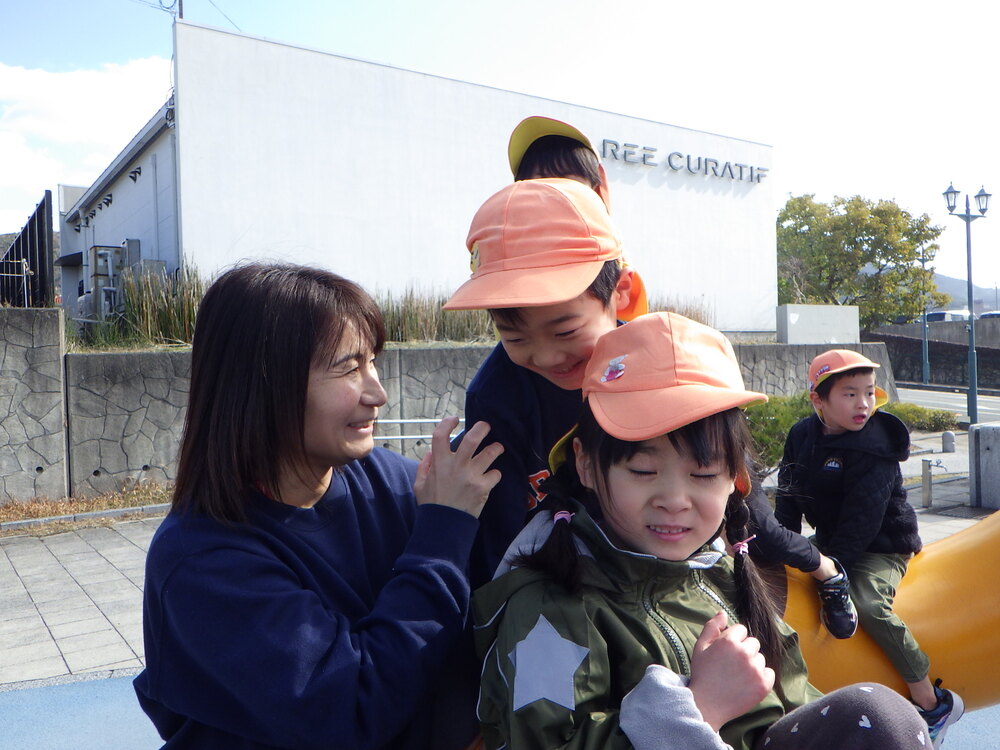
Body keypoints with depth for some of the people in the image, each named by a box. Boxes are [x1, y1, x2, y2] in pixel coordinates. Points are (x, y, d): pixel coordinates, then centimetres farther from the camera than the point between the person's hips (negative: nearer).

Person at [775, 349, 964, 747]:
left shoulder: (875, 448, -20)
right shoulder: (801, 436, -1)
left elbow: (863, 516, -23)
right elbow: (790, 497, 5)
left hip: (880, 546, -7)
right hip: (831, 537, 8)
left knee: (867, 605, -29)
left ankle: (933, 702, -15)